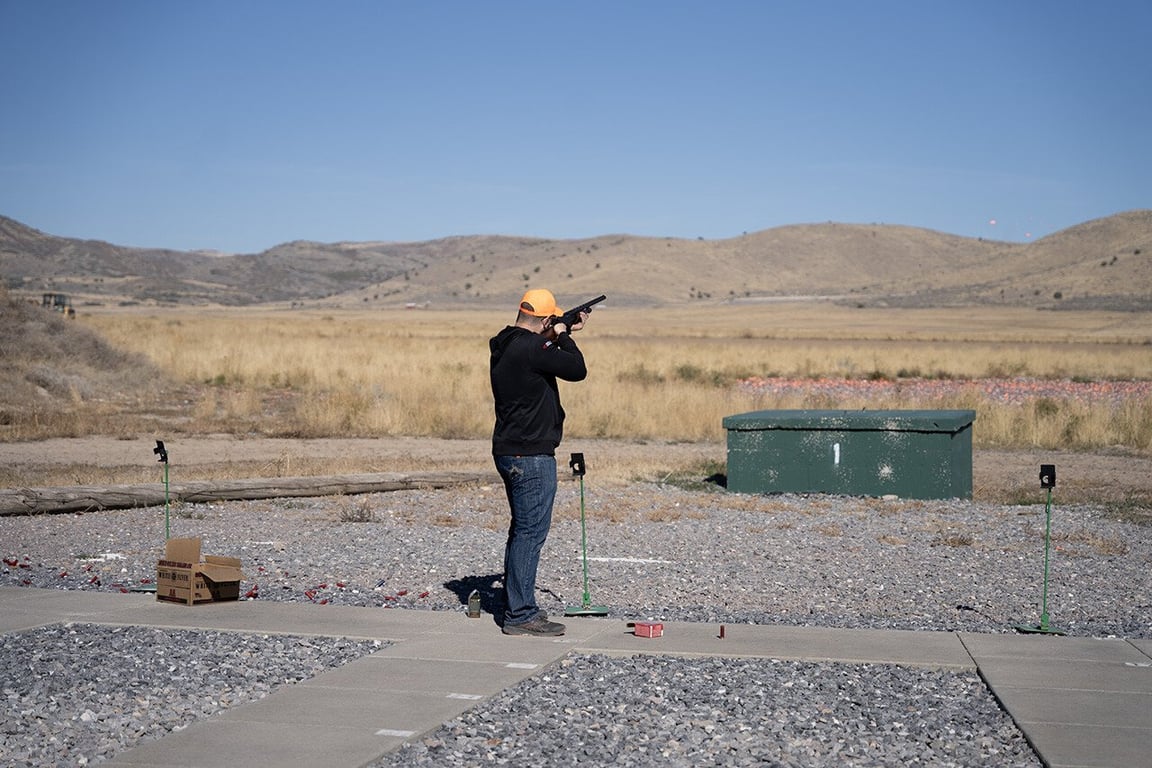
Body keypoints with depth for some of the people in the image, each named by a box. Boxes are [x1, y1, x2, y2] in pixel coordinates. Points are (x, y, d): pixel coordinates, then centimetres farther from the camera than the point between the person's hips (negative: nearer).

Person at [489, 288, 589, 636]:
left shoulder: (505, 344, 10)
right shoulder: (531, 348, -21)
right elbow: (577, 370, -16)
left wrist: (564, 334, 22)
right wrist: (564, 337, -2)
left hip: (510, 451, 10)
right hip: (530, 456, -10)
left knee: (523, 530, 18)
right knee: (531, 532, -5)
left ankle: (517, 606, 26)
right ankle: (520, 615, -1)